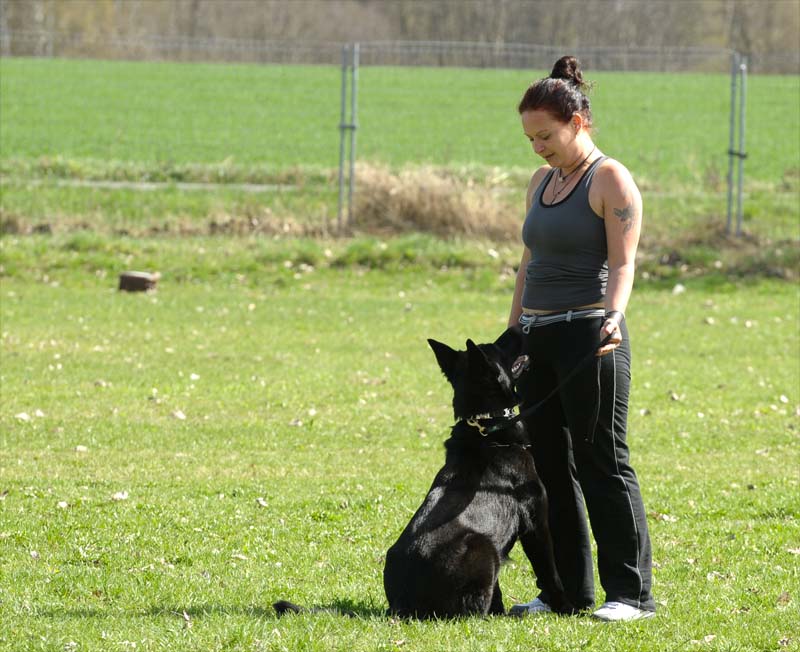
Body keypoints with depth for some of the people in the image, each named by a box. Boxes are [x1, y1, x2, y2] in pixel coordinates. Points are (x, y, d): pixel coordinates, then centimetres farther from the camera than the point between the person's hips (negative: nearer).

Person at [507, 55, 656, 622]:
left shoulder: (611, 181, -7)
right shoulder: (542, 182, 17)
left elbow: (622, 262, -15)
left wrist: (614, 315, -32)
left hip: (589, 337, -8)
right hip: (539, 338, 8)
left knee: (602, 463, -7)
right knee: (549, 465, 7)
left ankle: (632, 592, -3)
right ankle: (568, 589, 12)